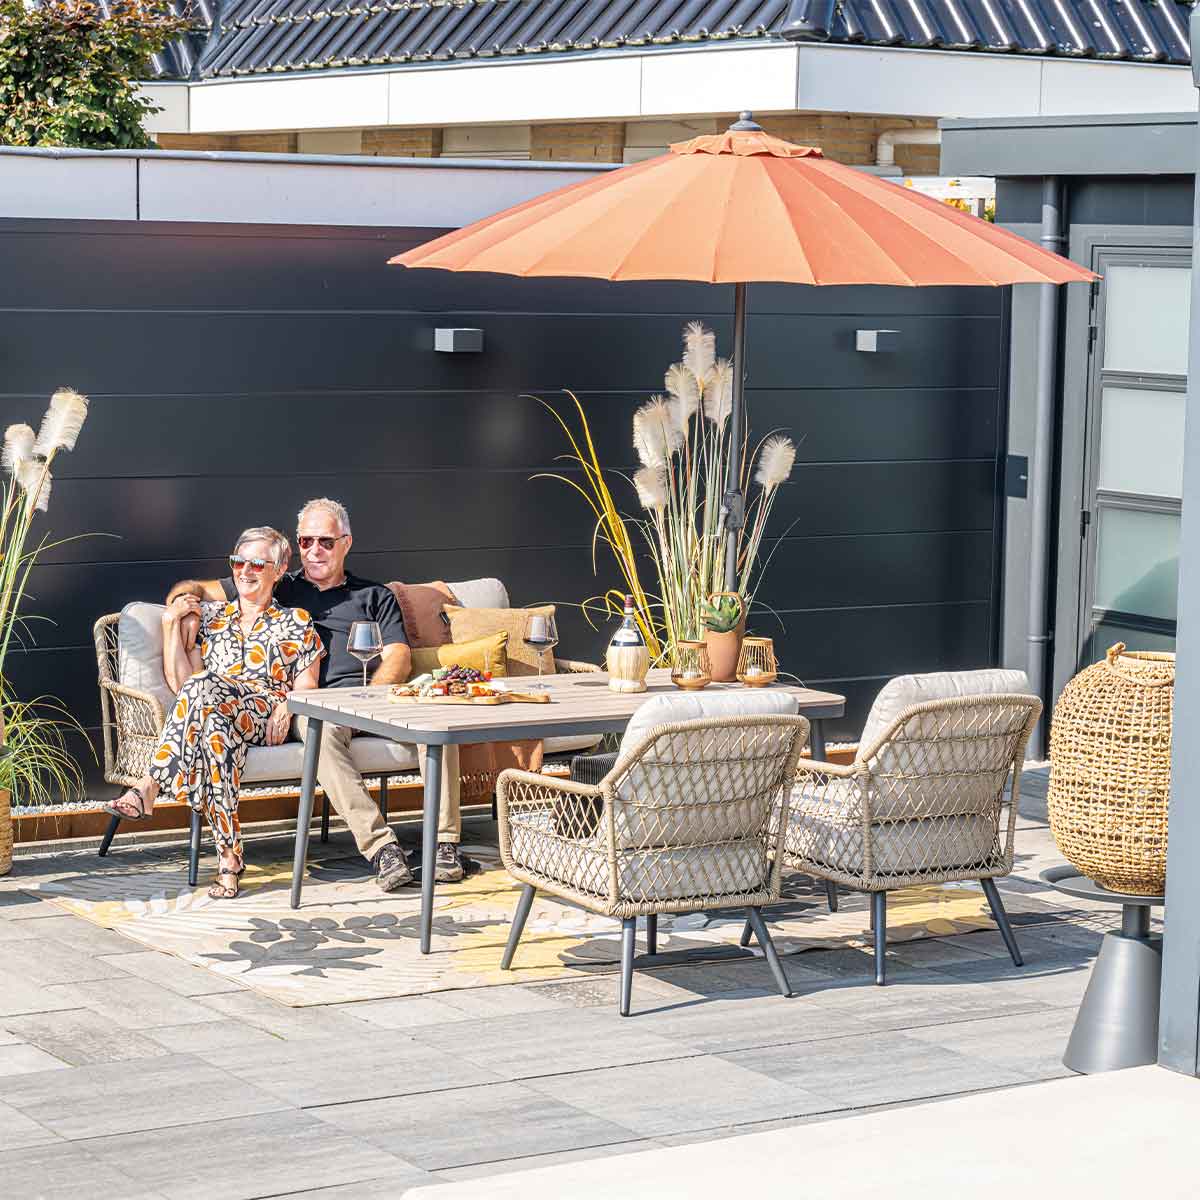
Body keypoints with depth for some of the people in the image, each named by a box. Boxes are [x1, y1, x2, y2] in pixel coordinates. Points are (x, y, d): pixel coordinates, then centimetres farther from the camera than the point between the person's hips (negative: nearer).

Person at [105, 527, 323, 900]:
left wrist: (287, 705, -12)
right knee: (216, 727, -42)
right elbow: (180, 682, 11)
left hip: (265, 718, -2)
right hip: (213, 711, 2)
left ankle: (149, 786, -42)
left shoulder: (296, 622, 20)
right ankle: (229, 855, -47)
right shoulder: (208, 615, 24)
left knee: (205, 687, -38)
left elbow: (307, 686, 10)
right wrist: (171, 622, 6)